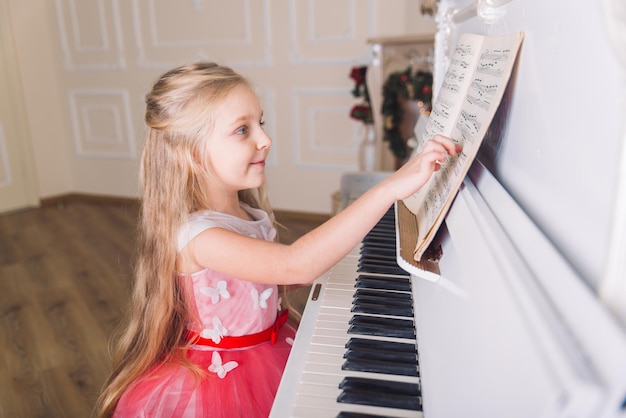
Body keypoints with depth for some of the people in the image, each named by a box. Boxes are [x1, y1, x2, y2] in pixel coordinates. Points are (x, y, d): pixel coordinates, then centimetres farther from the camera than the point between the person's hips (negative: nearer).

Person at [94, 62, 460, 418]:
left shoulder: (246, 213, -2)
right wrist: (391, 188, -48)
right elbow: (294, 265, -44)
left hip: (268, 356, 7)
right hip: (223, 381, -7)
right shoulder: (196, 236, -30)